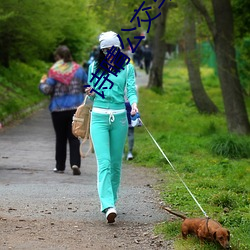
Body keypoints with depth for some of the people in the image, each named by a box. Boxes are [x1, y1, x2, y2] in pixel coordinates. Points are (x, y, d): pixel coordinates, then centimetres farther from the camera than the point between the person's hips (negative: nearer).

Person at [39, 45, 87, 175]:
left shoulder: (54, 71, -9)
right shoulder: (78, 69, 2)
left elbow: (47, 90, -12)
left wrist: (42, 83, 9)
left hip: (58, 109, -2)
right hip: (76, 108, 2)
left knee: (60, 138, 10)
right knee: (74, 137, 3)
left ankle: (60, 166, 16)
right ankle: (75, 163, -14)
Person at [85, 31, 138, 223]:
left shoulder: (127, 68, 6)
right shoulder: (95, 67, 9)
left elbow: (131, 90, -3)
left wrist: (134, 104, -23)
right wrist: (91, 93, -7)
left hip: (119, 118, 1)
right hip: (99, 117, -1)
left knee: (116, 163, 7)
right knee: (104, 162, -13)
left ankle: (111, 199, 22)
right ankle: (108, 206, -24)